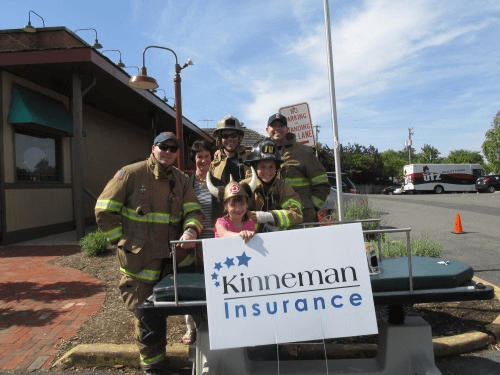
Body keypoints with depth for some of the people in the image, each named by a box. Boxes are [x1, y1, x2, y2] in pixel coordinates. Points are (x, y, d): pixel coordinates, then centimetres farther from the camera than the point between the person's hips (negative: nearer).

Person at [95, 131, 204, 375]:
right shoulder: (130, 174, -5)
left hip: (174, 259, 3)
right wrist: (123, 243, -8)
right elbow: (104, 211, -3)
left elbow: (194, 212, 2)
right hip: (141, 261, -3)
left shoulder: (181, 180, 8)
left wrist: (190, 230, -20)